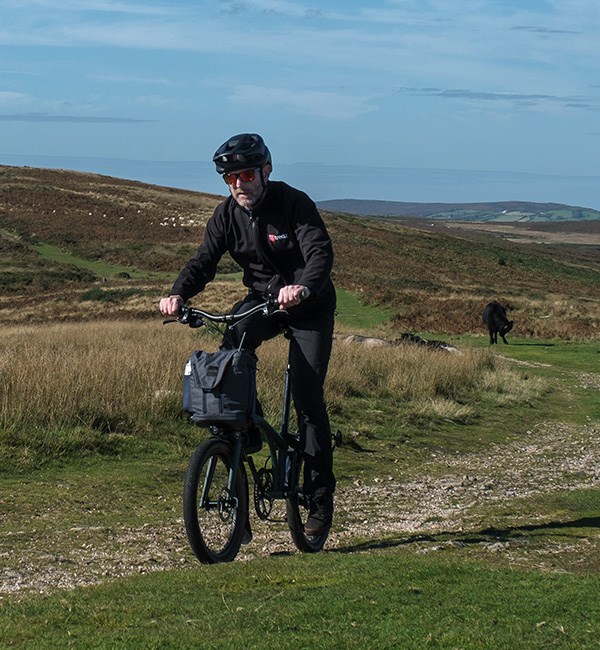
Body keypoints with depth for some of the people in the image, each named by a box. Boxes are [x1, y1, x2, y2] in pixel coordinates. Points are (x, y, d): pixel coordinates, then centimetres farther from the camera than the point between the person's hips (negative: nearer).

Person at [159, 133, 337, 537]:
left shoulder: (295, 204, -21)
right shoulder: (227, 214, -6)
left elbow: (321, 254, -33)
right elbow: (204, 261, -12)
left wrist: (303, 288, -55)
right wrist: (178, 294, -33)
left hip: (309, 308, -4)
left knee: (307, 398, -10)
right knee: (228, 355, -26)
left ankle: (321, 500, -3)